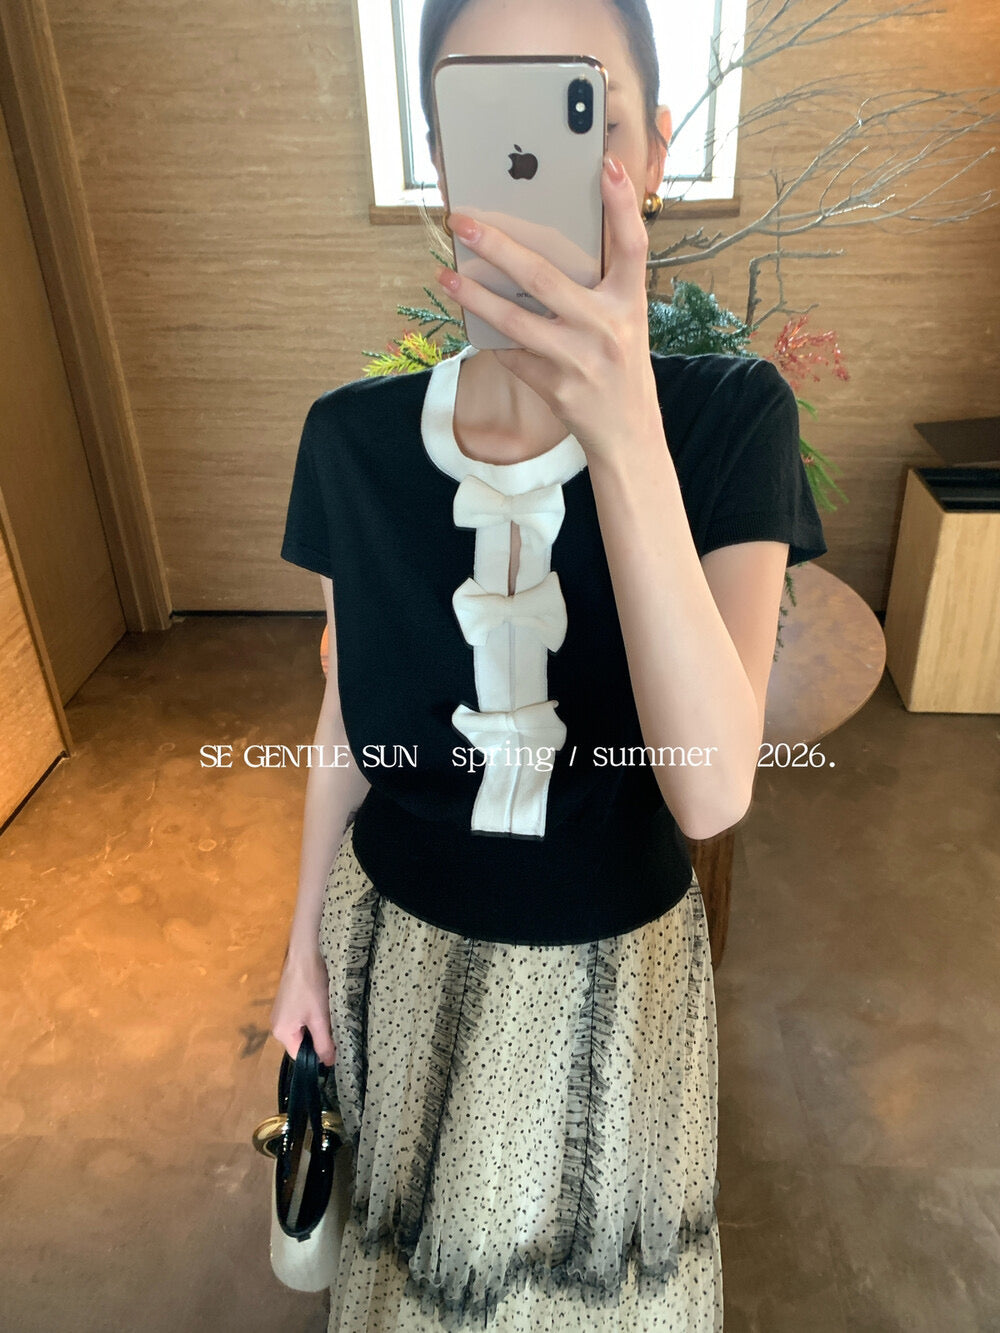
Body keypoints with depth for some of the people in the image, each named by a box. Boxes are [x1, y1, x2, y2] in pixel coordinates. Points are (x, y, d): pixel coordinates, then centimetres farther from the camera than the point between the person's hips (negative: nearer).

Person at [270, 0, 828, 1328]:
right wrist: (305, 941, 8)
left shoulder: (729, 417, -20)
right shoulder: (354, 438, -13)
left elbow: (711, 792, -31)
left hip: (613, 958, -1)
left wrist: (623, 438, -43)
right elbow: (347, 714, -2)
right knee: (427, 1225, 31)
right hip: (402, 937, 2)